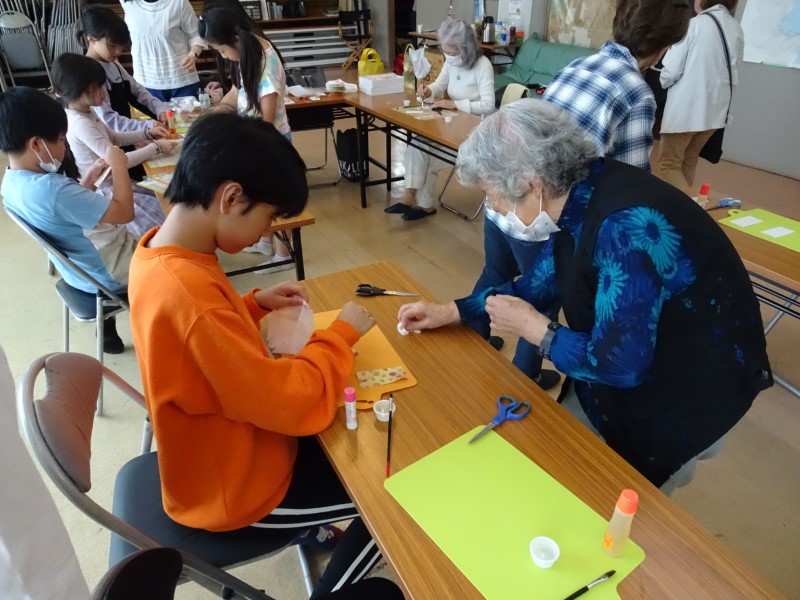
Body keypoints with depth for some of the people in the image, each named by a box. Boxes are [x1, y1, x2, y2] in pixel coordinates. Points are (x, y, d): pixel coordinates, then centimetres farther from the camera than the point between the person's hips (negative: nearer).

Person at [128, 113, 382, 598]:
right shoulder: (188, 294, -38)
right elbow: (297, 403, -33)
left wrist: (254, 303, -2)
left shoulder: (157, 251, -8)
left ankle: (319, 527, 42)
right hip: (235, 488, -8)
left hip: (221, 451, 9)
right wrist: (342, 333, -18)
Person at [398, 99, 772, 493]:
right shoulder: (574, 198, -8)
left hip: (694, 387, -8)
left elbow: (619, 363, -33)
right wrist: (448, 312, 1)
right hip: (631, 361, 8)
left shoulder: (625, 227, -36)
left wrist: (532, 327, -19)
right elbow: (535, 287, 5)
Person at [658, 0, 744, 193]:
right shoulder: (736, 28, 4)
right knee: (688, 162, 19)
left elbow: (671, 71, -13)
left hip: (685, 107, -6)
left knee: (669, 164, 2)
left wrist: (663, 82, 8)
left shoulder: (694, 24, -13)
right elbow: (734, 69, 8)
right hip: (715, 109, 6)